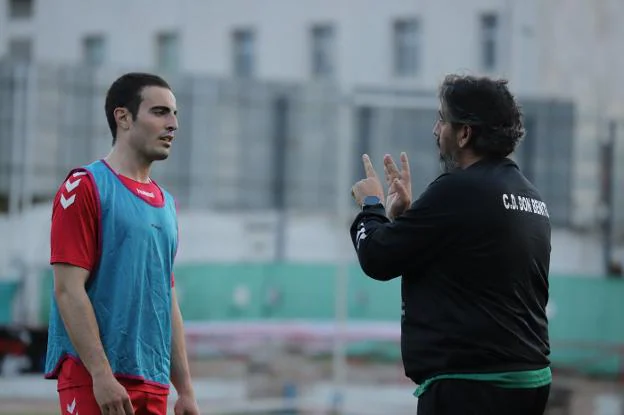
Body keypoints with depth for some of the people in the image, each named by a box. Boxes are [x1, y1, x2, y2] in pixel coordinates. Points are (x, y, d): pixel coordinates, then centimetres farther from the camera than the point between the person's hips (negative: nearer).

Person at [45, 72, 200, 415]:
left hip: (153, 386, 7)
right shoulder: (86, 187, -4)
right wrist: (102, 374, -19)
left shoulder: (165, 203, 18)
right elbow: (69, 290, -12)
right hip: (95, 380, -7)